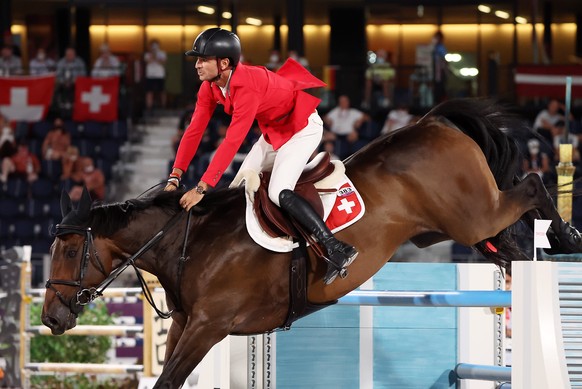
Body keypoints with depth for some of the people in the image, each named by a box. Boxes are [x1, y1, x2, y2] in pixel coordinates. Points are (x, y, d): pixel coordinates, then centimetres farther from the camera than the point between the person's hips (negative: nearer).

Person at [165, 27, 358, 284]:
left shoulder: (246, 86, -35)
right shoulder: (210, 87, -9)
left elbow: (232, 142, -38)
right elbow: (195, 130, -6)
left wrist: (201, 188, -38)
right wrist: (174, 178, -12)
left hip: (302, 127, -9)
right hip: (274, 132, 9)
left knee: (279, 193, -23)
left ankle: (336, 250, -27)